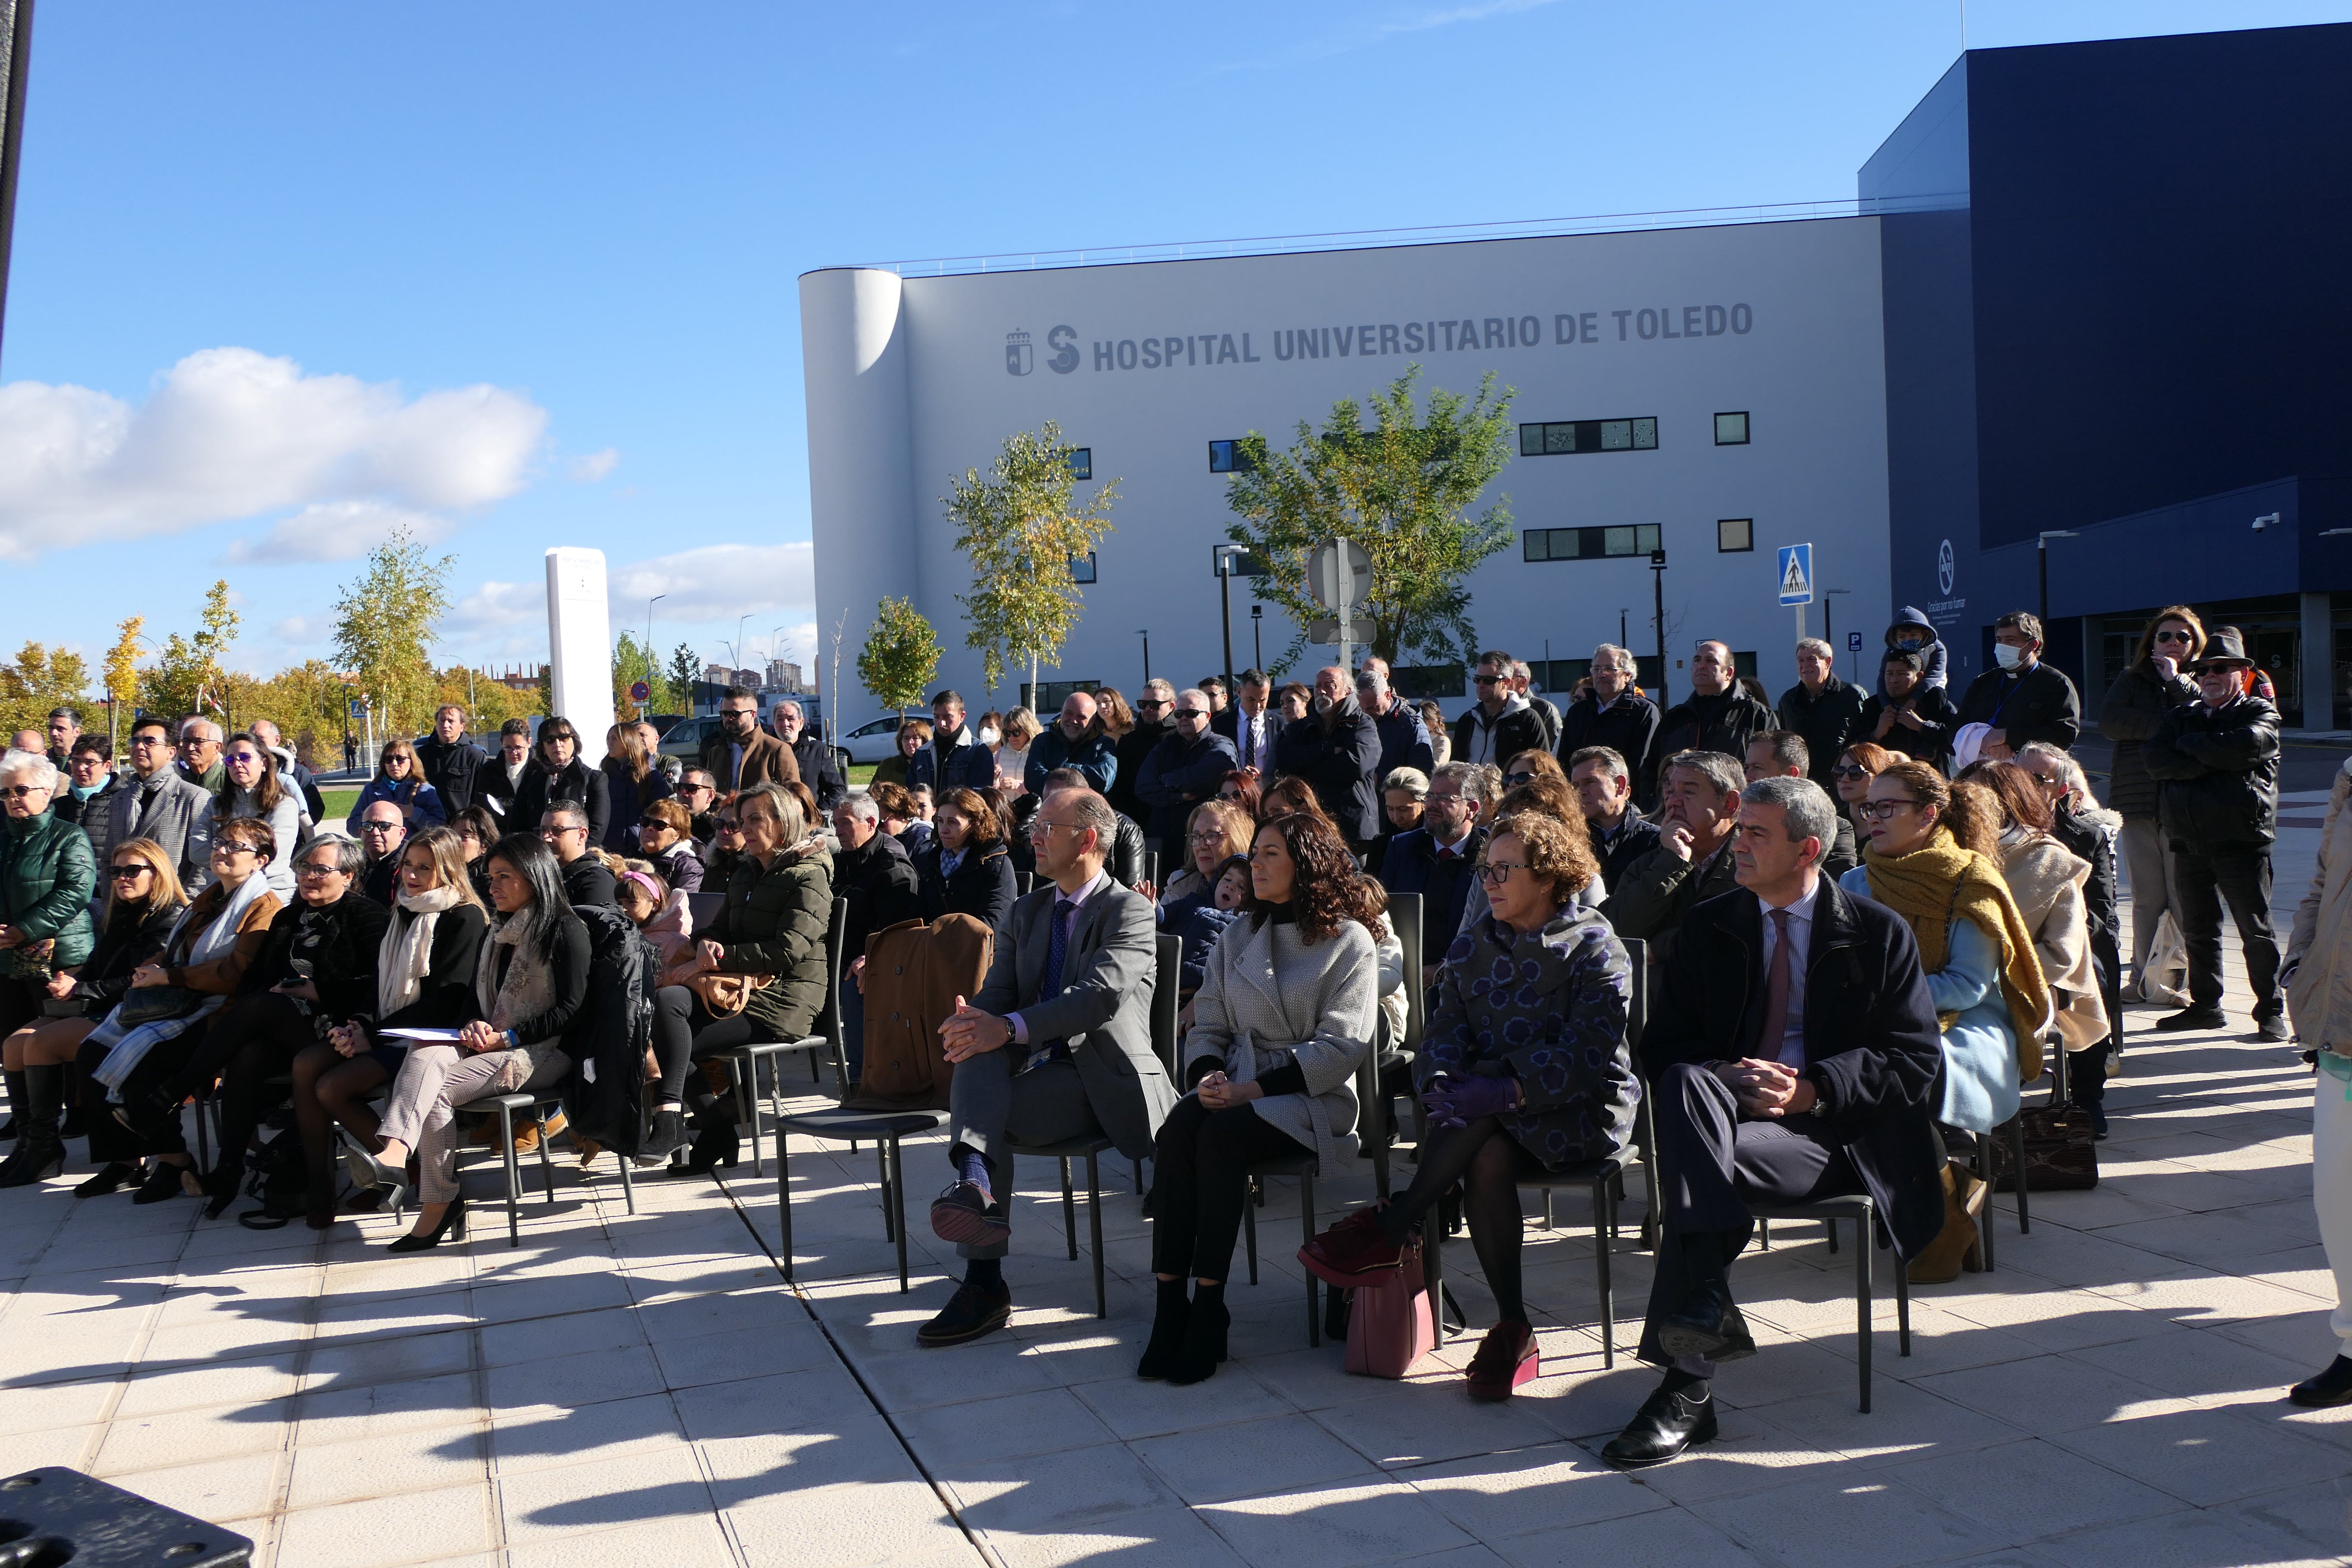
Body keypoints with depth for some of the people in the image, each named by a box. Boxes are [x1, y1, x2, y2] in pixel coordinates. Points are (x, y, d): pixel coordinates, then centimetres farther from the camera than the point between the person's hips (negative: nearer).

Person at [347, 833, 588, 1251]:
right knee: (426, 1052, -27)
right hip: (490, 1046, 7)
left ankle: (438, 1209, -35)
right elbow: (475, 997, 21)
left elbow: (570, 1008, -10)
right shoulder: (496, 934, 22)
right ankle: (393, 1152, -38)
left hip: (542, 1053, -7)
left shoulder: (565, 930, -3)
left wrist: (507, 1037, -15)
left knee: (432, 1092, -27)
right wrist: (474, 1026, -3)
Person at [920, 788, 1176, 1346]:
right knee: (978, 1057, -27)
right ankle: (974, 1177, -44)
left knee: (981, 1108, -26)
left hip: (1104, 1080, -5)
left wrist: (1011, 1028, -31)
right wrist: (971, 1021, -17)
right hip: (1037, 1067, 6)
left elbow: (1103, 993, -21)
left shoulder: (1129, 911, -5)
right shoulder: (1026, 913, 18)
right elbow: (996, 995, 9)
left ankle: (983, 1283, -26)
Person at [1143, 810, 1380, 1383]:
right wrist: (1206, 1075, -7)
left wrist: (1254, 1088, -17)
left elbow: (1340, 1046, -8)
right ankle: (1170, 1306, -30)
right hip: (1234, 1086, 4)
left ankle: (1207, 1311, -27)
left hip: (1309, 1098, -4)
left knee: (1221, 1135, -34)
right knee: (1175, 1132, -29)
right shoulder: (1238, 936, 19)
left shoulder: (1350, 942, 1)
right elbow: (1207, 1024, 16)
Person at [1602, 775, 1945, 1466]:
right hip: (1728, 1110, 3)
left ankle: (1685, 1385, -30)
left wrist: (1809, 1090, -17)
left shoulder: (1879, 933, 5)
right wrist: (1726, 1078, -16)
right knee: (1687, 1082, -33)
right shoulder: (1709, 927, 13)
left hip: (1838, 1131, -3)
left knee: (1717, 1160, -33)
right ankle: (1706, 1309, -42)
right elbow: (1662, 1043, 7)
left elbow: (1913, 1061, -1)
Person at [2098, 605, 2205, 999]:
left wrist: (2177, 681, -8)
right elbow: (2108, 721, -4)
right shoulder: (2132, 680, 15)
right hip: (2138, 799, 2)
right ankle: (2144, 976, 12)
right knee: (2147, 899, 6)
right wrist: (2168, 727, -9)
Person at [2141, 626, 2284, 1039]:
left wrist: (2190, 745, -5)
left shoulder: (2260, 713, 4)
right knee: (2197, 929, 11)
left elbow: (2245, 746, -19)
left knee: (2256, 930, -1)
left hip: (2241, 838, -4)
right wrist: (2213, 763, -13)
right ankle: (2205, 1005, 21)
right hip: (2188, 840, 5)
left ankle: (2271, 1010, 7)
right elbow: (2153, 757, -3)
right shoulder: (2180, 716, 15)